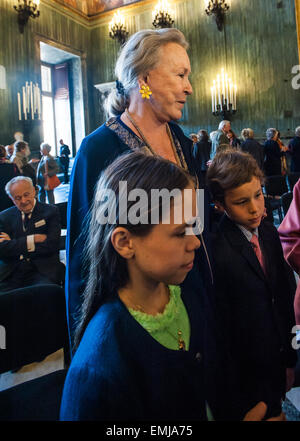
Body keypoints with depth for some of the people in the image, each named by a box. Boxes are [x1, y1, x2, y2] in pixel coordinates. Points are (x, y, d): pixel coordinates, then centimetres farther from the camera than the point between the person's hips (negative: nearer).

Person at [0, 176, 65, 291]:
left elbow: (51, 246, -5)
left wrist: (14, 245, -1)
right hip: (11, 273, 2)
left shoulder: (51, 212, 6)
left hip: (42, 271, -2)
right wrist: (32, 239, -10)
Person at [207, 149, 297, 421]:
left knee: (274, 412, 24)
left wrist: (290, 359, 9)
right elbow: (220, 325, -18)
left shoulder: (269, 233, -3)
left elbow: (285, 300, 4)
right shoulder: (216, 251, -25)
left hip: (276, 365, 6)